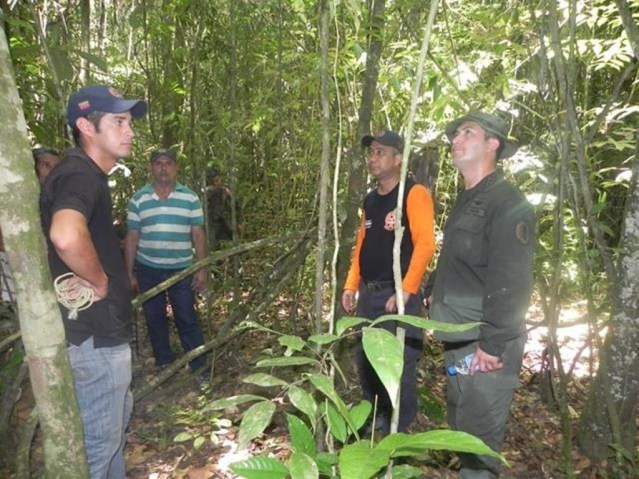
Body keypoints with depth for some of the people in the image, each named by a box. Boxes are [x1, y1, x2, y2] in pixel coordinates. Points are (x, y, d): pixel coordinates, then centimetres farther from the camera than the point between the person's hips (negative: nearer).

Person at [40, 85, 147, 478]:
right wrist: (99, 281, -25)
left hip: (101, 328, 11)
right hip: (94, 336, -11)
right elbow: (65, 235, -43)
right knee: (99, 439, 6)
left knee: (117, 418, 27)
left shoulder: (86, 174, 12)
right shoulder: (81, 175, -21)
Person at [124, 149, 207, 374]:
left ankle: (199, 367, 14)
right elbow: (132, 238, 3)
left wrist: (202, 269, -4)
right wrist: (129, 273, 3)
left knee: (187, 319, 3)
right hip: (148, 270, 2)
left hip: (181, 270, -2)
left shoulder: (190, 198, -1)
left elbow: (198, 235, -1)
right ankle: (163, 364, 29)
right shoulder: (138, 200, 1)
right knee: (154, 319, 12)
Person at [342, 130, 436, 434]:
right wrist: (351, 285, 13)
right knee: (365, 361, 15)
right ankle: (374, 420, 35)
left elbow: (425, 244, -18)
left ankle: (398, 431, 20)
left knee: (399, 365, 1)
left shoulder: (414, 194, -9)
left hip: (397, 295, -7)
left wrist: (405, 291, -21)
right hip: (368, 294, 8)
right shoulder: (370, 200, 14)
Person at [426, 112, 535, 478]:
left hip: (484, 346, -9)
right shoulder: (467, 201, 16)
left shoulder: (507, 203, -14)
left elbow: (511, 281, -22)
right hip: (459, 342, 9)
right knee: (461, 432, 22)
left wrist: (493, 343, -24)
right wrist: (433, 291, 19)